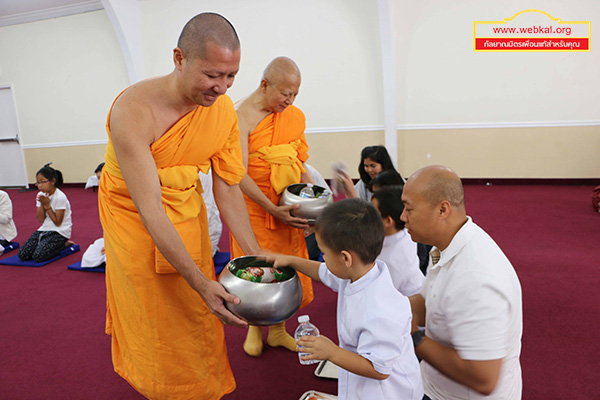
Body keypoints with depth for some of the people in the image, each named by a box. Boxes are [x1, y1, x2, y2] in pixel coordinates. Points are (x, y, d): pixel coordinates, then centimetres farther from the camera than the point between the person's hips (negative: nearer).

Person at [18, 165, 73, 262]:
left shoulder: (60, 197, -16)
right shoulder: (40, 195, 5)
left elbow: (57, 222, -16)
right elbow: (41, 220, 3)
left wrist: (47, 205, -17)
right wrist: (42, 204, -11)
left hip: (60, 232, -7)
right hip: (45, 229, 7)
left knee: (38, 256, -23)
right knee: (22, 255, -7)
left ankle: (63, 244, 0)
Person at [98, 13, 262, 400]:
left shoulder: (225, 110, -15)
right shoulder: (133, 110, -31)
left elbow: (228, 190, -10)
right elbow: (150, 210, -32)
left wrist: (257, 256, -15)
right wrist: (200, 282, -33)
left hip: (188, 211, 4)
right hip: (134, 218, -4)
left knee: (198, 312, 15)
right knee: (153, 314, 10)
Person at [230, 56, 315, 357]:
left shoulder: (295, 116, 4)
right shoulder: (241, 115, -14)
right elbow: (239, 174, -19)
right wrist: (272, 209, -24)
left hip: (287, 208, 5)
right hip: (254, 206, -5)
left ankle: (278, 330, 33)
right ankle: (254, 327, 35)